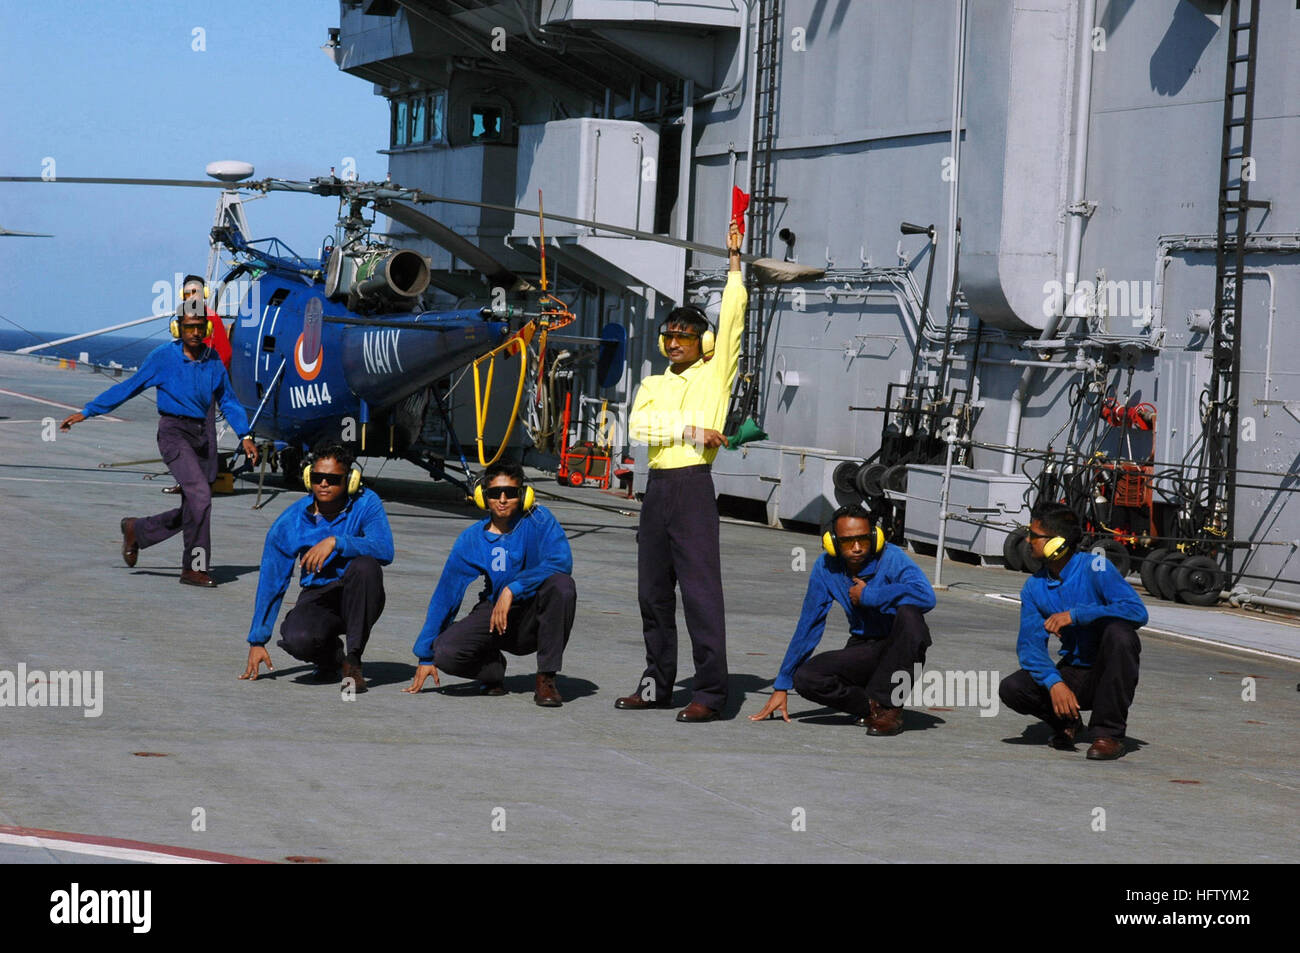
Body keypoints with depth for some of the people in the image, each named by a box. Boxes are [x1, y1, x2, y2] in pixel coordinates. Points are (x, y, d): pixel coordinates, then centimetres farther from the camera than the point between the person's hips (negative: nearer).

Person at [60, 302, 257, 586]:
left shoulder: (213, 360, 8)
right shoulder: (163, 357, -5)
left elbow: (228, 401, 16)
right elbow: (127, 388, 1)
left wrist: (245, 435, 4)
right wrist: (86, 413, 2)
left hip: (201, 434, 6)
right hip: (173, 432, -6)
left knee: (192, 510, 6)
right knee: (200, 494, -20)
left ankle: (136, 530, 29)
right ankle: (195, 568, -11)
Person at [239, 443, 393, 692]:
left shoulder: (366, 504, -9)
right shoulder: (289, 522, -5)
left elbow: (384, 550, -26)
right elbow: (270, 584, 1)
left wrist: (336, 542, -36)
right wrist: (257, 641, 0)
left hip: (357, 599, -1)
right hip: (316, 597, 1)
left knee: (365, 566, -34)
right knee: (296, 639, -32)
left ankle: (352, 661, -22)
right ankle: (332, 655, 8)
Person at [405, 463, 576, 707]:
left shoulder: (538, 520, -9)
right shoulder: (471, 539, -2)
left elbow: (561, 562, -26)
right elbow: (444, 596, 0)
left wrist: (512, 589, -32)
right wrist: (426, 655, -1)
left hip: (535, 619, -2)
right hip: (493, 615, 2)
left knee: (561, 584, -33)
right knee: (446, 652, -26)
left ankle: (546, 679, -20)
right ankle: (493, 668, 11)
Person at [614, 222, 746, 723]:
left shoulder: (714, 375, 6)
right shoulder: (654, 385, 17)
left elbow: (732, 320, -2)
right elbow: (638, 425, 0)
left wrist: (734, 264, -1)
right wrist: (690, 429, -10)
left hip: (694, 485, -6)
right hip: (657, 488, 6)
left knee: (701, 590, -9)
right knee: (653, 591, 8)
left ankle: (710, 692, -11)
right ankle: (657, 684, 16)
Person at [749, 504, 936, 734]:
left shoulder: (891, 558, -19)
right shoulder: (826, 567, -6)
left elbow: (926, 597, -38)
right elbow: (808, 627, 1)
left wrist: (868, 595, -26)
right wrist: (782, 686, 0)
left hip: (901, 647, -3)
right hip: (863, 650, 3)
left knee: (908, 612, -36)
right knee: (805, 678, -22)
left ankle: (887, 704, -23)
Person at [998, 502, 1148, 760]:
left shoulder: (1095, 567, -16)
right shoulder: (1035, 587, -1)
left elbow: (1137, 611, -28)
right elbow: (1030, 644, -8)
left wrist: (1075, 615, -31)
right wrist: (1054, 682, -27)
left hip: (1109, 671, -4)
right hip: (1074, 673, 4)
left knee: (1118, 632, -36)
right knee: (1011, 688, -21)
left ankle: (1109, 733, -23)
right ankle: (1066, 721, 10)